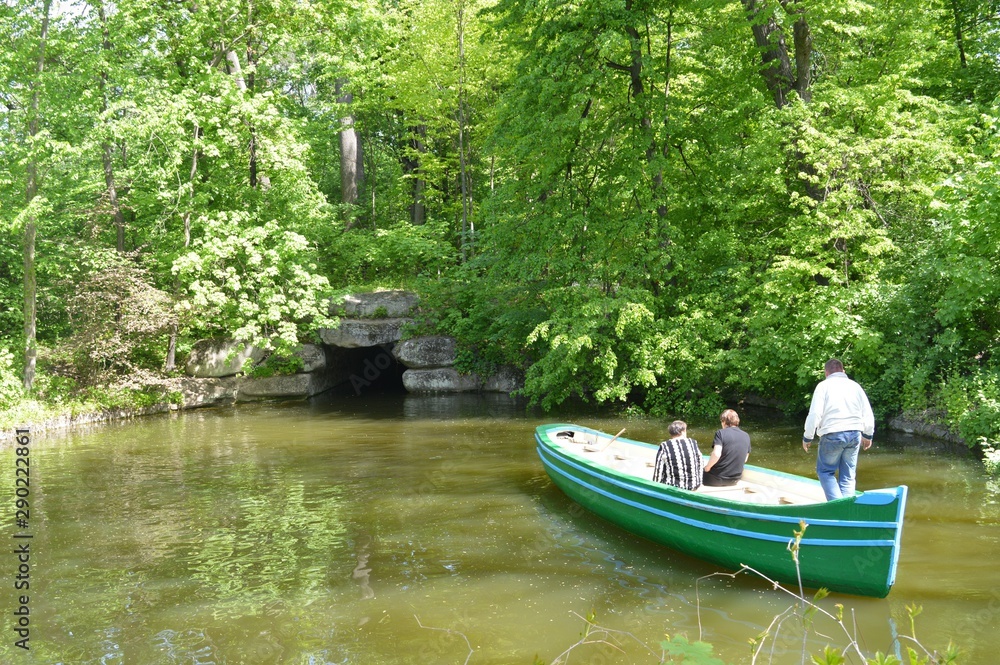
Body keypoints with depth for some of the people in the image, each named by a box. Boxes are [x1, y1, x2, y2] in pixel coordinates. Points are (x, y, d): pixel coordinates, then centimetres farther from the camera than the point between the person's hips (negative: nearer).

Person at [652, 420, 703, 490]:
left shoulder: (664, 447, -9)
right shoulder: (694, 444, -1)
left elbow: (658, 471, -7)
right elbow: (699, 467, 8)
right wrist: (698, 484, 20)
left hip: (672, 488, -3)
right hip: (693, 487, 3)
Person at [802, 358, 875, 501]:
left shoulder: (823, 386, -3)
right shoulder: (855, 386, 11)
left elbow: (815, 414, -10)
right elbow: (868, 415, 12)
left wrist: (807, 437, -1)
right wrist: (868, 435, 26)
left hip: (832, 435, -4)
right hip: (854, 435, 4)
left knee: (825, 471, 8)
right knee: (848, 475, 12)